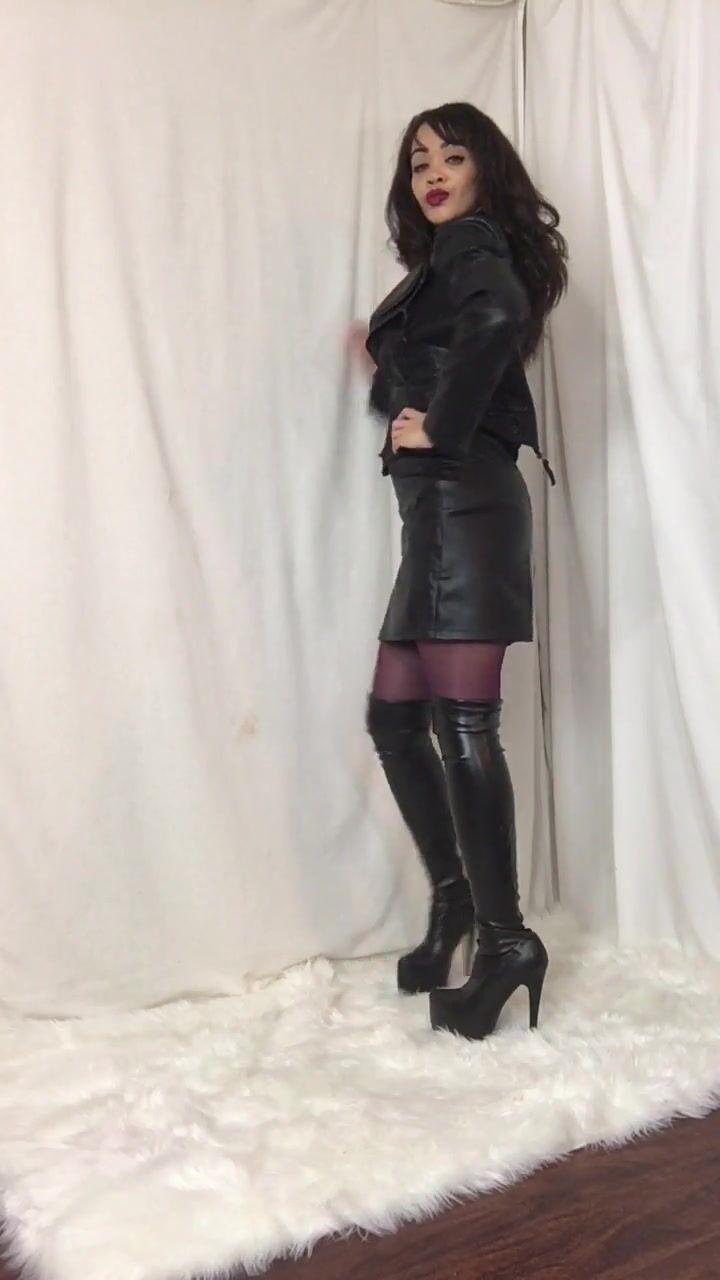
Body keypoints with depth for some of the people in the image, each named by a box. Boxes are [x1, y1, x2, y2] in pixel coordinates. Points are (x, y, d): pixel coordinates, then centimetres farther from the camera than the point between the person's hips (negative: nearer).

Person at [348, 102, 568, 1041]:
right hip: (441, 514, 10)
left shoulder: (470, 243, -1)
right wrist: (385, 369, 24)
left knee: (462, 724, -11)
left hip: (464, 508, -10)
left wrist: (438, 428, -18)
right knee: (394, 715, 10)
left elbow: (499, 317, -26)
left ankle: (505, 937, -4)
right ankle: (455, 897, 21)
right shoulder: (445, 267, 26)